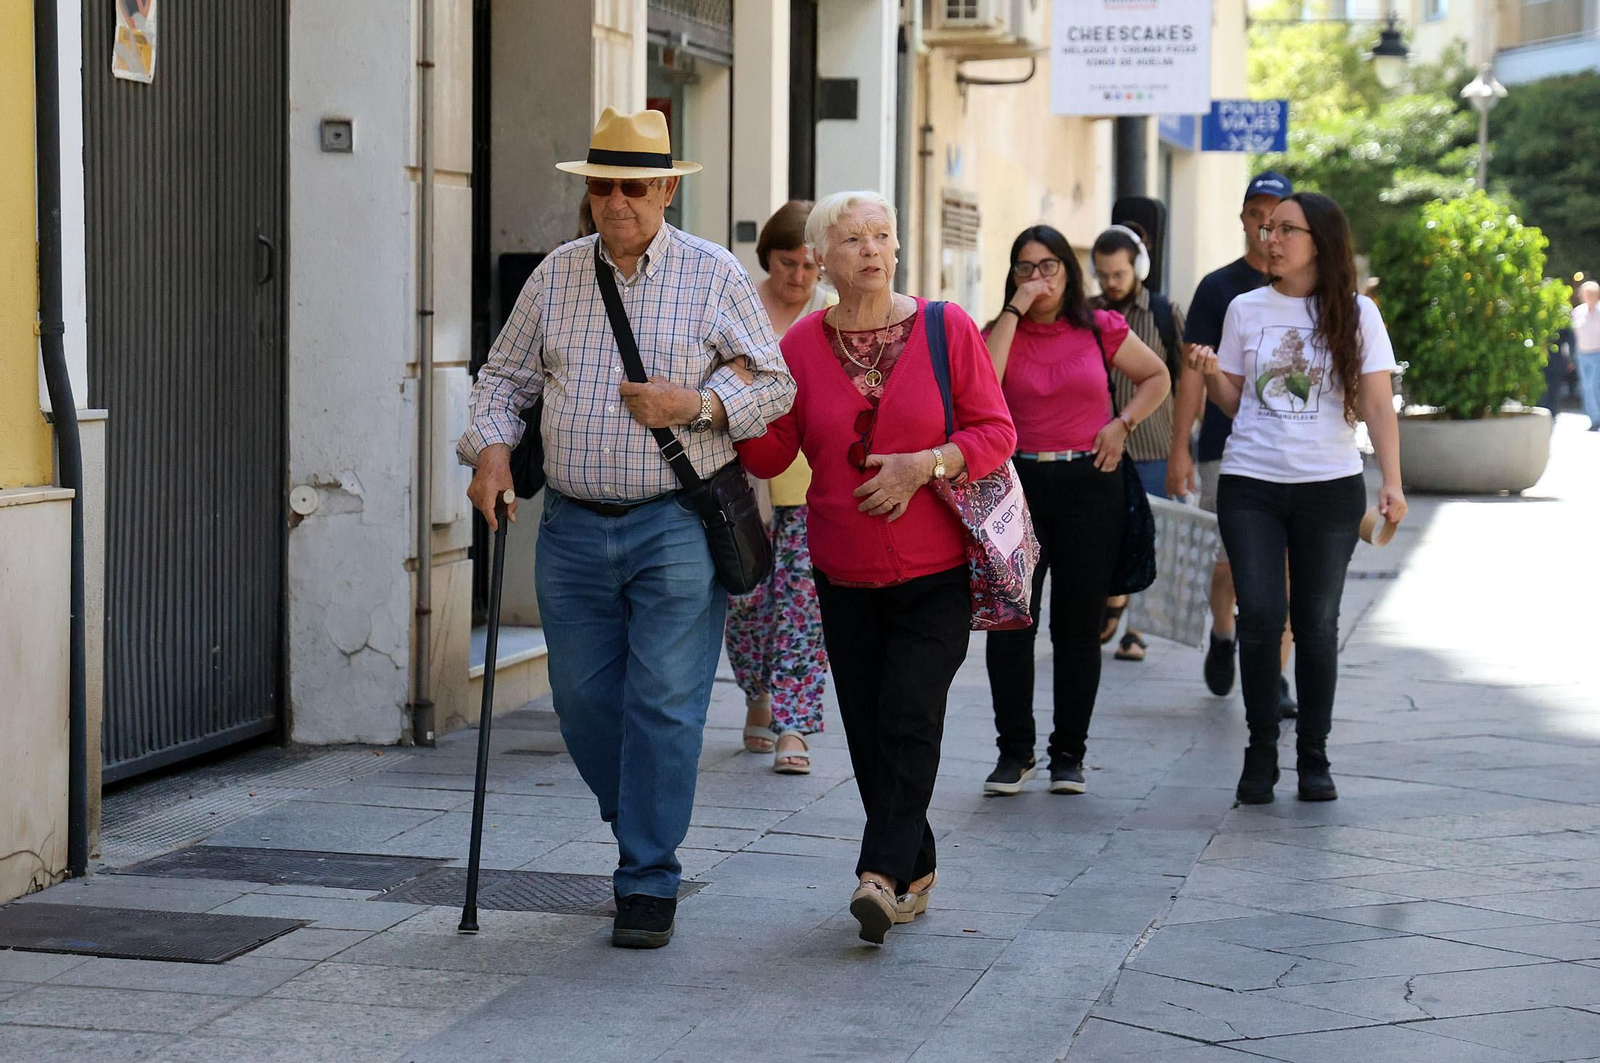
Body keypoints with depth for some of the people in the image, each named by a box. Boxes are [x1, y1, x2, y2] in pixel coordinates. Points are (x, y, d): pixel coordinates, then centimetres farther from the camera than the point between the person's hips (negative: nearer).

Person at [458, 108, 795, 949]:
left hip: (676, 526, -4)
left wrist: (695, 405, -14)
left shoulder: (713, 275, 1)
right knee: (582, 699, 8)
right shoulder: (556, 275, 11)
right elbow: (504, 377, 16)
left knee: (663, 705, -5)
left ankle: (649, 881, 3)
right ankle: (639, 825, 32)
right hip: (573, 528, 4)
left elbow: (774, 383, 2)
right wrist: (491, 448, -2)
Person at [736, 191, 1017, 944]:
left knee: (909, 717, -14)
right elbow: (772, 454, 2)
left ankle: (882, 873, -14)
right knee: (868, 731, 5)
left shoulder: (946, 328, -3)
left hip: (937, 570, -3)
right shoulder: (802, 343, 3)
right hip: (845, 572, 3)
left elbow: (996, 431, -1)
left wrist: (923, 466, -16)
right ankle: (915, 871, 20)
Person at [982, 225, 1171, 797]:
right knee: (1009, 620, -4)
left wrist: (1123, 423, 1)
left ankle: (1069, 754, 15)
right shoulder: (1002, 331, 4)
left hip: (1090, 484, 0)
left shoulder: (1101, 330, 4)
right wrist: (1015, 311, -14)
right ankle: (1014, 751, 7)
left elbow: (1157, 378, 16)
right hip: (1018, 485, 0)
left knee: (1079, 626, 5)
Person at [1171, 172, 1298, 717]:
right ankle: (1223, 636, 33)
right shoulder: (1218, 288, 3)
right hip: (1227, 449, -1)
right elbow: (1194, 372, 1)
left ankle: (1275, 679, 2)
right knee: (1227, 564, 2)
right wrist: (1179, 448, -5)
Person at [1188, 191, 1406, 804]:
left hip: (1330, 486, -1)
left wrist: (1391, 482, -13)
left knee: (1317, 622, 2)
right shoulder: (1245, 310, 7)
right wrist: (1211, 375, -8)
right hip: (1250, 484, 1)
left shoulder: (1355, 315, 1)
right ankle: (1261, 753, 2)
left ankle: (1313, 758, 13)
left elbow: (1378, 405, -1)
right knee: (1261, 613, -12)